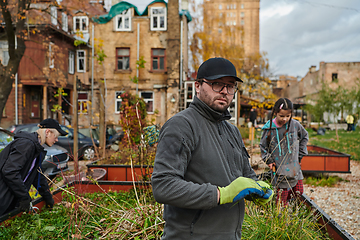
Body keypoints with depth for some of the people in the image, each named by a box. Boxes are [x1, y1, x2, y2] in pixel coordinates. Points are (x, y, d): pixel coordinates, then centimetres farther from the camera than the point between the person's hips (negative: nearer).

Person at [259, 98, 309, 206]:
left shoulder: (295, 125, -5)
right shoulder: (269, 128, -9)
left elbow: (305, 136, 14)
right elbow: (263, 146, 5)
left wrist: (300, 155, 11)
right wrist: (269, 160, -4)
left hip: (294, 166, 3)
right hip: (279, 169, -3)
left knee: (298, 191, 10)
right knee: (282, 193, 1)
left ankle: (283, 200, 37)